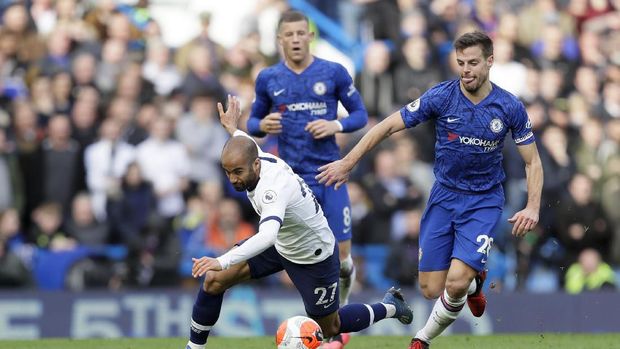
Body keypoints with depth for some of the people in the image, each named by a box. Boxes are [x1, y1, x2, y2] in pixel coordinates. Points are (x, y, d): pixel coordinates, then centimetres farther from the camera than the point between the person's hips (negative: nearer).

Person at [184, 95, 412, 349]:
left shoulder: (273, 188, -42)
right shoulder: (259, 158, -18)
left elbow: (267, 236, -59)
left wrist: (222, 261, -71)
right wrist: (233, 128, 32)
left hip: (314, 257, -8)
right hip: (279, 245, 8)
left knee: (330, 328, 14)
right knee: (214, 280, -9)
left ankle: (389, 307, 38)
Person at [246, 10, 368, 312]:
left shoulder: (333, 73, -1)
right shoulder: (268, 79, 4)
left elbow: (360, 114, 5)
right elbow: (252, 122, 14)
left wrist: (337, 125, -14)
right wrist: (262, 126, -10)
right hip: (292, 177, 1)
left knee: (340, 251, -4)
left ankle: (346, 270, 31)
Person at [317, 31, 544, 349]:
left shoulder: (510, 108, -10)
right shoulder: (441, 96, -11)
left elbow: (533, 161, -1)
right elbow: (388, 125, -5)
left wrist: (532, 208, -15)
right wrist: (348, 162, -8)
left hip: (484, 201, -2)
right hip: (444, 198, 2)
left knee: (455, 283, -19)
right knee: (431, 289, 0)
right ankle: (474, 283, 35)